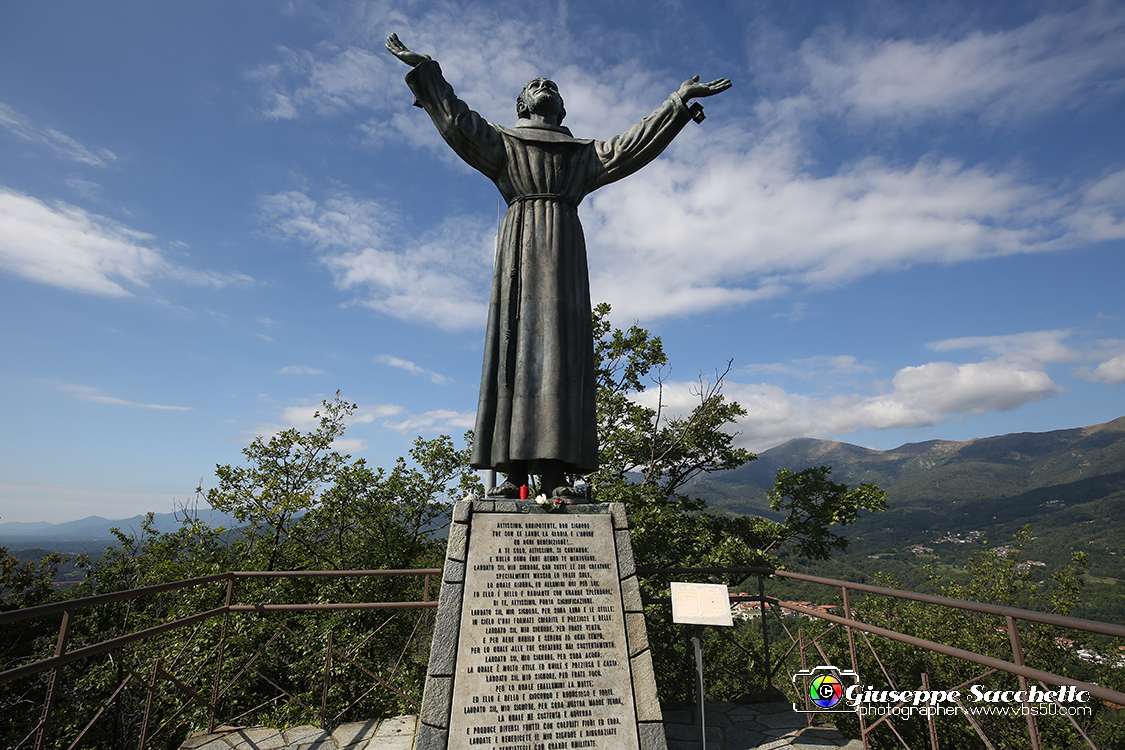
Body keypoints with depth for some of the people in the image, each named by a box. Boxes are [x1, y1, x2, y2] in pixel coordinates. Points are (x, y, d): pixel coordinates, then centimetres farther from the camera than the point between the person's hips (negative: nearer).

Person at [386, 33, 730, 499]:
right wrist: (425, 71, 9)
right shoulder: (502, 143, 27)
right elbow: (458, 122, 14)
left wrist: (680, 99, 21)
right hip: (520, 242, -1)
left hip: (563, 249, 1)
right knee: (515, 344, -14)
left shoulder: (584, 153, 30)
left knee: (561, 347, -14)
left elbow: (633, 146, 22)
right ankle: (511, 470, -18)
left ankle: (557, 474, -20)